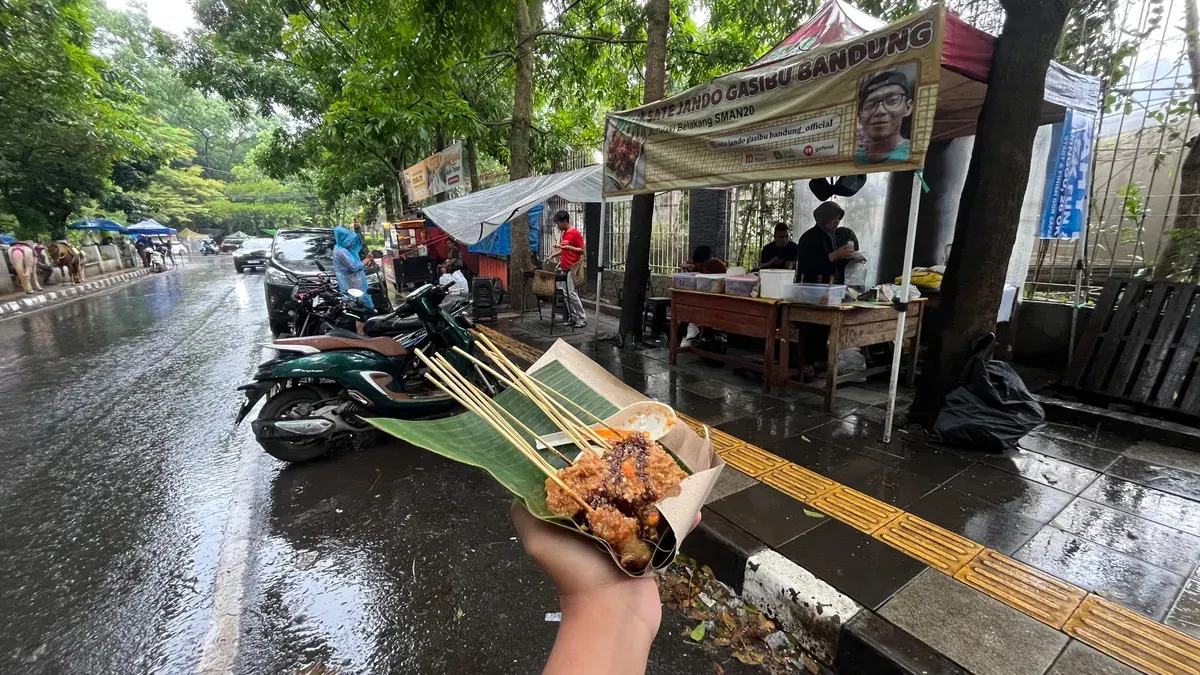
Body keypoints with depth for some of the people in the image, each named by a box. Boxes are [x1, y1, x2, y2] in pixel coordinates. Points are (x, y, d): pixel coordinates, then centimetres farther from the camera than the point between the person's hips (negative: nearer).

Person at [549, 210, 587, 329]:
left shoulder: (575, 233, -12)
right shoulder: (564, 234, 14)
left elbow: (582, 250, -13)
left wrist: (568, 247, -23)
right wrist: (555, 254, 10)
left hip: (572, 269, -9)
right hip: (564, 269, 9)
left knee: (572, 294, -8)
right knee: (566, 295, 8)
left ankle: (582, 319, 0)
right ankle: (573, 318, 15)